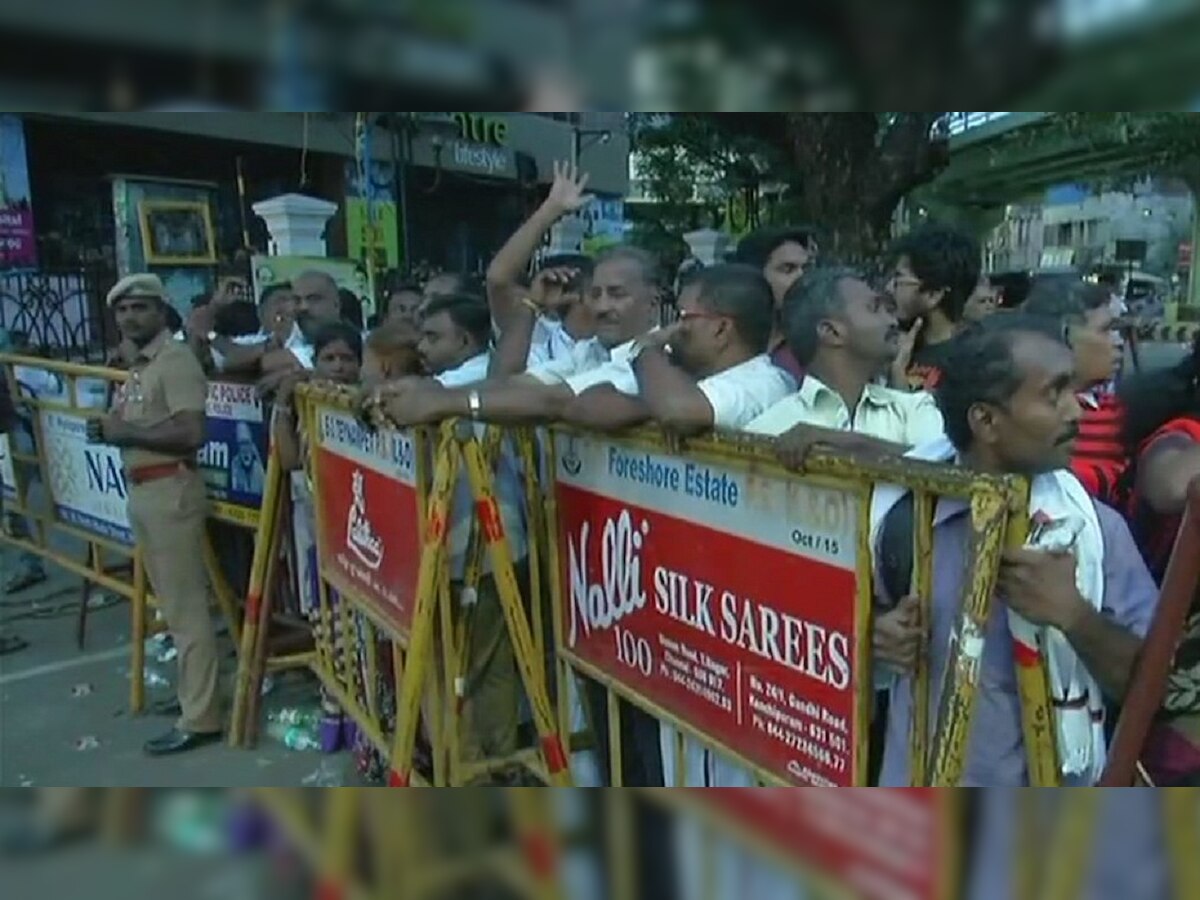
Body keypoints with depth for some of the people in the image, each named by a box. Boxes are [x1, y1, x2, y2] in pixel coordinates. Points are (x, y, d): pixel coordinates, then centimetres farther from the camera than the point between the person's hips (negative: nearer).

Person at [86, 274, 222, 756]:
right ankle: (193, 687, 29)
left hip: (171, 491, -10)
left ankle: (199, 718, 2)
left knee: (186, 605, -5)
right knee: (171, 601, 16)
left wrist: (125, 431, -15)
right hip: (142, 491, 10)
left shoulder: (175, 360, -12)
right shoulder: (137, 367, 17)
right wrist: (110, 429, 4)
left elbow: (190, 432, -23)